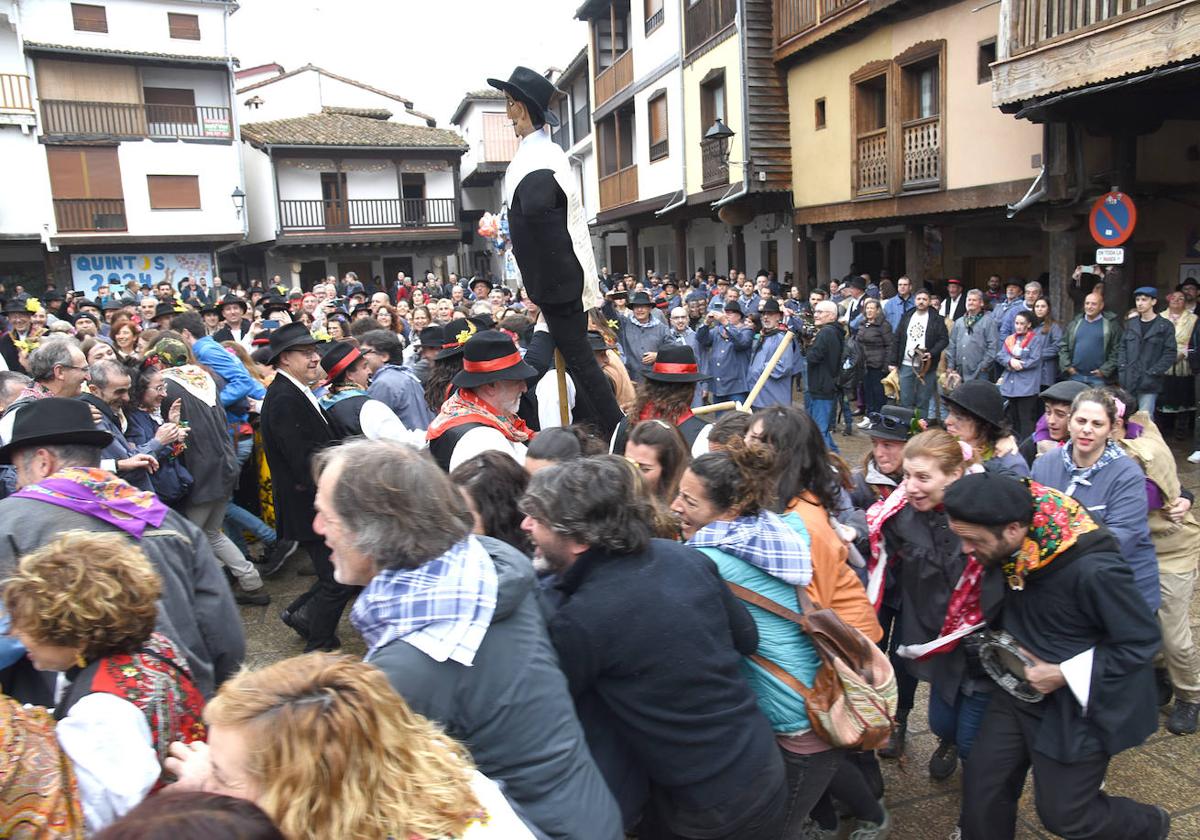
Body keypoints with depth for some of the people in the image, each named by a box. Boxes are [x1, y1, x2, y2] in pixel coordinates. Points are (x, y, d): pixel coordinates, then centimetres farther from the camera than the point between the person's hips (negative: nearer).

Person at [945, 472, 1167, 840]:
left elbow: (1141, 640, -19)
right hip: (1023, 685, 6)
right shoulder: (1003, 551, -14)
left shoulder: (1093, 568, -32)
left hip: (1080, 703, -5)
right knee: (982, 785, 9)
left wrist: (1065, 674, -21)